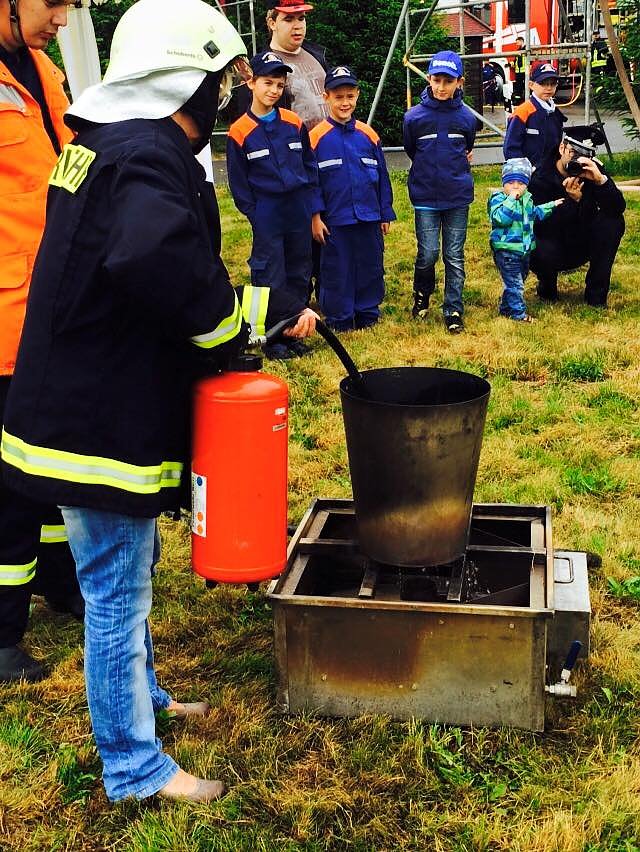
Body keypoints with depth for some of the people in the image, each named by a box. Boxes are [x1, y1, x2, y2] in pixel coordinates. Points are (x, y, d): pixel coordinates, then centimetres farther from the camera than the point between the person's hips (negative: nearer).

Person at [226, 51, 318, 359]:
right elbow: (238, 182, -2)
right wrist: (254, 214, -6)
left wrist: (309, 201, 4)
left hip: (299, 209, 4)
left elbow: (310, 164, 12)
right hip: (266, 213, -4)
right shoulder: (239, 132, -6)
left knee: (299, 273, 10)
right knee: (270, 276, 0)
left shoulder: (294, 123, 4)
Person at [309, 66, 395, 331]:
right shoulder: (317, 137, -5)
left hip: (369, 218, 3)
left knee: (370, 267, 10)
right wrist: (315, 217, -9)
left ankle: (368, 315, 24)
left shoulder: (368, 135, 4)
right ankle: (339, 320, 17)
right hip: (335, 220, -3)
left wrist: (386, 214, 9)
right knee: (337, 271, 5)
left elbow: (382, 177, 9)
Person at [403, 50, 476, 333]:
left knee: (454, 257, 5)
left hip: (458, 197, 1)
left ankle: (453, 310, 15)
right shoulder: (414, 117, -7)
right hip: (426, 197, -1)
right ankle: (422, 295, 26)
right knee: (428, 254, -2)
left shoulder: (466, 117, -2)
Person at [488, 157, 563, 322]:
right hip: (506, 250, -8)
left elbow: (535, 213, 31)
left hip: (525, 249, 8)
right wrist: (511, 199, -30)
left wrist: (551, 205, 31)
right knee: (514, 283, -8)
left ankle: (505, 307, 31)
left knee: (518, 281, 18)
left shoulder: (527, 198, 11)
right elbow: (501, 218, -30)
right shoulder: (498, 199, -13)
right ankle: (518, 313, -1)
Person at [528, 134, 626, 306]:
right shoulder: (540, 179, -18)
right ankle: (547, 285, 3)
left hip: (583, 245, 4)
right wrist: (572, 200, -38)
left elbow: (619, 207, -20)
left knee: (613, 221, -22)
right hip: (553, 243, -4)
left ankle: (596, 293, -12)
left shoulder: (593, 170, -9)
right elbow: (545, 228, -27)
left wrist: (601, 180, -36)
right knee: (541, 253, -37)